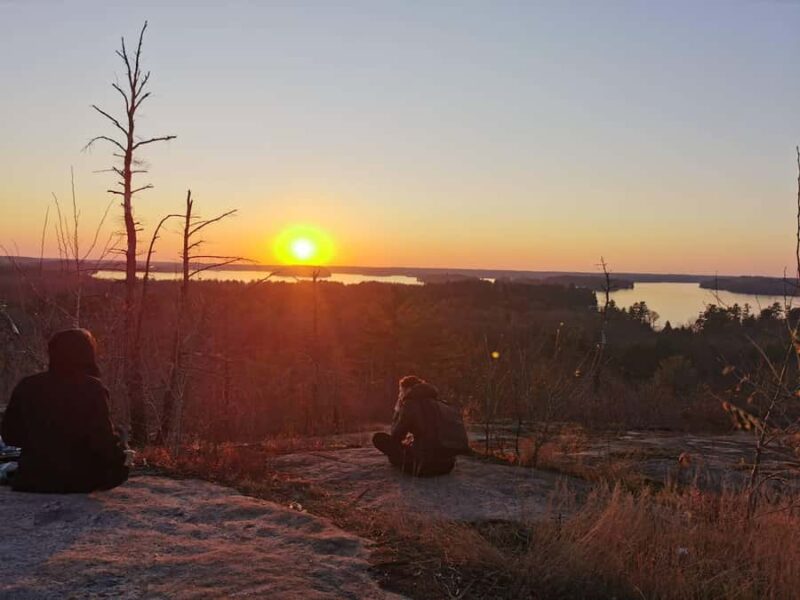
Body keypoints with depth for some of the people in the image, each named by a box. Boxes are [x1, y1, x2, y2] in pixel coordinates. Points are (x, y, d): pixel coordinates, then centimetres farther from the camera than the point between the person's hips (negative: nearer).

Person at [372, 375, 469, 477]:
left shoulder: (410, 405, -7)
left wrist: (399, 407, 10)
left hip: (425, 467, -8)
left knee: (379, 438, 3)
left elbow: (394, 437, 2)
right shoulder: (438, 404, 13)